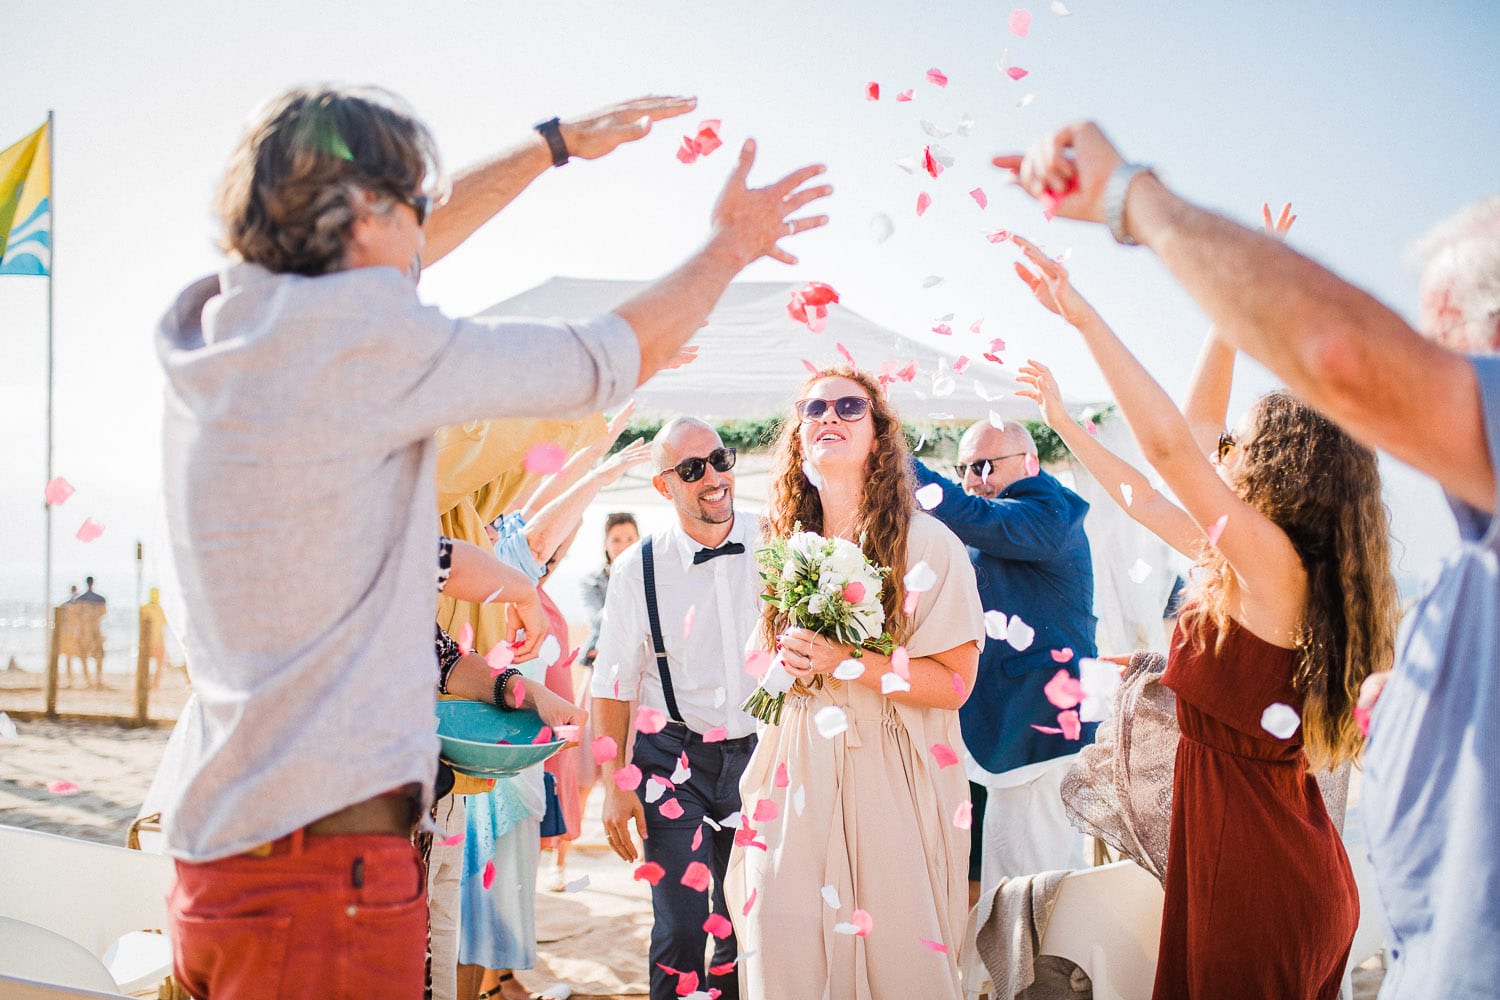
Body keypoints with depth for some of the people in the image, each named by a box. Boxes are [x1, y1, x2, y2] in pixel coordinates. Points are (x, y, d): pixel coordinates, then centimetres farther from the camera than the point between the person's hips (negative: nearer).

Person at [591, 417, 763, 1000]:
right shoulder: (637, 569, -6)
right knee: (680, 925, -4)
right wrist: (615, 786, -2)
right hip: (674, 757, -2)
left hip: (761, 751, 2)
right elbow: (612, 685, 1)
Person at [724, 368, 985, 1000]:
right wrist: (783, 664, 3)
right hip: (796, 777, 4)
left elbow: (954, 682, -9)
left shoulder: (925, 542, -6)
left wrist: (846, 661, -17)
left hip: (888, 779, -4)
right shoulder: (785, 543, 10)